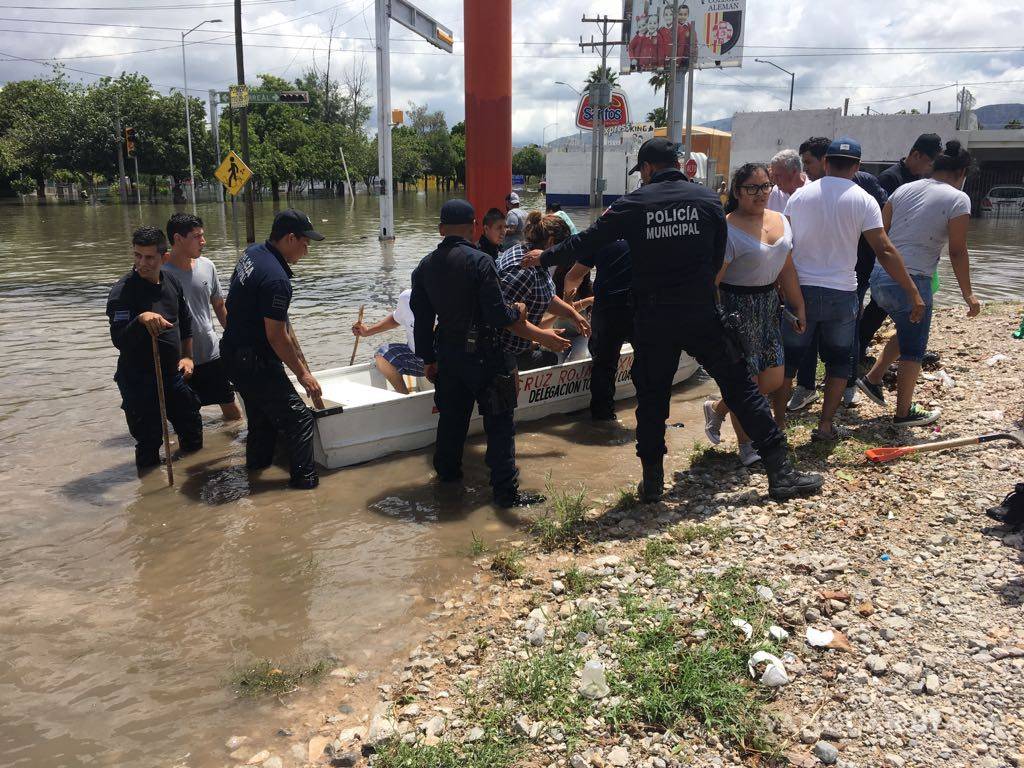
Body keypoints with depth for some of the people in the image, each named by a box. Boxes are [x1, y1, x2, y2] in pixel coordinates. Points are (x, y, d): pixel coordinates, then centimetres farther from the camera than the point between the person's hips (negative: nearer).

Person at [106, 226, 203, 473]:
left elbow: (185, 322, 17)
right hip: (138, 380, -7)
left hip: (173, 373, 7)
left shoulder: (171, 282, 2)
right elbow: (119, 340, -26)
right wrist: (141, 319, -42)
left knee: (192, 430, 20)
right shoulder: (123, 291, -18)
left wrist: (187, 356, 11)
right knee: (149, 443, -1)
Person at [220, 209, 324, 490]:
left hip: (234, 354, 10)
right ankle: (304, 477, 1)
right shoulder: (276, 279, -26)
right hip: (255, 362, -10)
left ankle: (257, 461, 41)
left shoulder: (252, 253, 4)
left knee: (261, 413, 26)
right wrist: (303, 374, -12)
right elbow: (277, 337, -22)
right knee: (298, 416, -3)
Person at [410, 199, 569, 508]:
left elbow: (422, 319, 7)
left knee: (451, 415, 21)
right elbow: (498, 315, -19)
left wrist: (428, 359, 16)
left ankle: (447, 471, 37)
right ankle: (506, 489, 3)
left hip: (447, 353, 6)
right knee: (499, 421, 1)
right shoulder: (479, 261, -17)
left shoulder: (425, 267, 2)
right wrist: (517, 311, 2)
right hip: (482, 355, -6)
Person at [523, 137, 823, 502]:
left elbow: (588, 241, 4)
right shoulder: (708, 199, 1)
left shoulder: (633, 204, -3)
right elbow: (718, 257, 8)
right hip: (701, 314, 1)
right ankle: (781, 472, 10)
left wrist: (545, 257, 19)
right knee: (741, 388, 7)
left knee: (651, 397, 12)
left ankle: (652, 480, 18)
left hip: (652, 319, 0)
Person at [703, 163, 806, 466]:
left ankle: (717, 408, 32)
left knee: (774, 379, 9)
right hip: (737, 307, -8)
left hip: (769, 304, 8)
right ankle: (746, 446, 21)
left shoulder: (781, 221, 8)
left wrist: (799, 307, 15)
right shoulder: (729, 229, -17)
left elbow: (787, 270, 15)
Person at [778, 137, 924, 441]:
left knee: (788, 359, 11)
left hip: (800, 290, 1)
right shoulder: (863, 201, -6)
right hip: (841, 294, -1)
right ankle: (825, 425, 15)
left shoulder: (800, 195, 1)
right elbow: (884, 251, -11)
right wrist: (913, 292, -7)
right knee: (839, 361, 15)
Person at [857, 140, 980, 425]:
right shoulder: (958, 199, -5)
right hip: (911, 281, -6)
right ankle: (904, 413, 18)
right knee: (913, 350, 8)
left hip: (879, 276, 7)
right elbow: (958, 252, -7)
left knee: (907, 332, 28)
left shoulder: (904, 189, 11)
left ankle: (873, 378, 25)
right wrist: (968, 294, 2)